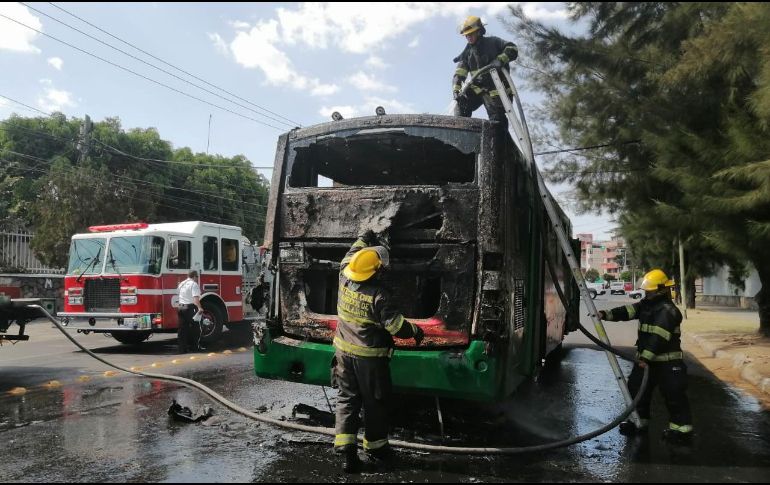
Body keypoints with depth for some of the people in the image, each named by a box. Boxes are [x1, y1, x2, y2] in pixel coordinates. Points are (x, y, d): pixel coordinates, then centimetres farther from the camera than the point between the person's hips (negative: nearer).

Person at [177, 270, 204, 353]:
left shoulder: (181, 284, 15)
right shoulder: (194, 284, -9)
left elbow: (178, 295, 20)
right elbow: (196, 298, -21)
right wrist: (199, 307, -28)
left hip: (180, 307, 7)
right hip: (190, 307, -7)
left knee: (182, 328, 8)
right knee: (195, 327, 5)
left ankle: (182, 348, 9)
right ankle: (195, 346, 10)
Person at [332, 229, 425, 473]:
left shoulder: (344, 281, -6)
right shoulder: (378, 295, -22)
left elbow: (349, 259, 14)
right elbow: (394, 324, -20)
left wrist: (363, 240, 28)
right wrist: (415, 331, -2)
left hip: (344, 352, 5)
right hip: (369, 356, -5)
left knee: (347, 399, 12)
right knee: (374, 403, 11)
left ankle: (346, 449, 6)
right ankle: (375, 448, 26)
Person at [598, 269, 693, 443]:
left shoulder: (668, 310, -19)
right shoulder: (646, 304, 11)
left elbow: (658, 337, -25)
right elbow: (628, 311, 7)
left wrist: (646, 357, -28)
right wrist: (606, 314, -6)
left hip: (667, 362, -10)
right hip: (646, 358, 10)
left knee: (673, 394, -4)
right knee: (636, 387, 13)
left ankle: (682, 427, 7)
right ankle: (639, 421, 25)